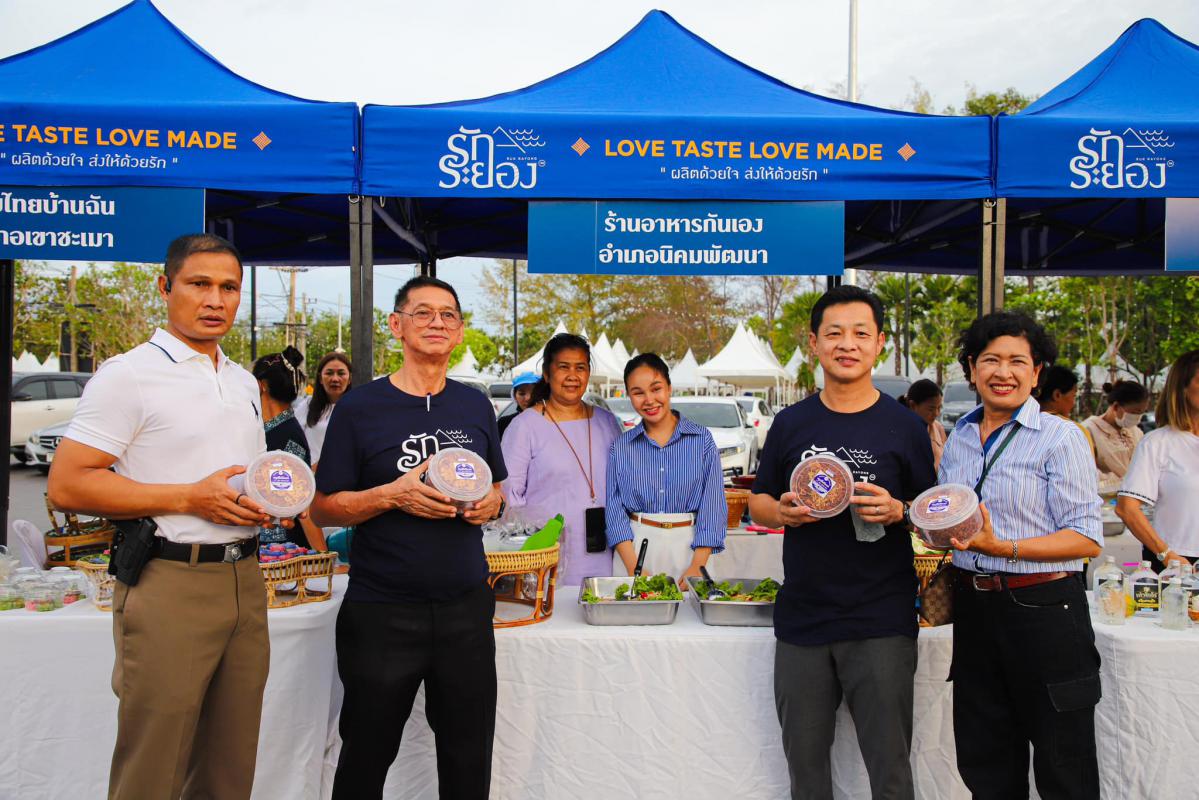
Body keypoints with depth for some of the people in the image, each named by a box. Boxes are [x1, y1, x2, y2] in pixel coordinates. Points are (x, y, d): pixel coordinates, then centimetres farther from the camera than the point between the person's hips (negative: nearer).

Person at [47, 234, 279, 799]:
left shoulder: (244, 382, 16)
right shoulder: (128, 375, -7)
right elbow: (66, 486, -14)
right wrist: (191, 499, -19)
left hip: (244, 579, 7)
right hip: (169, 586, -6)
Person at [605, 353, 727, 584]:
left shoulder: (702, 439, 1)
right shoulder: (621, 447, 5)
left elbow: (713, 506, -2)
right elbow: (615, 509, 1)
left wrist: (697, 567, -11)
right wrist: (633, 567, -11)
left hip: (688, 546, -1)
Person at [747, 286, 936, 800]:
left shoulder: (905, 426, 0)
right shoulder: (790, 424, 6)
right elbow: (757, 503, 12)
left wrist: (896, 511, -16)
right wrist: (782, 512, -10)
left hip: (882, 623, -2)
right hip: (802, 619, 3)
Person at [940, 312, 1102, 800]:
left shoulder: (1060, 437, -9)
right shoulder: (959, 438, 9)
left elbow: (1087, 539, -14)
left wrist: (1004, 547, -25)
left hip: (1043, 609, -5)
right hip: (974, 608, 6)